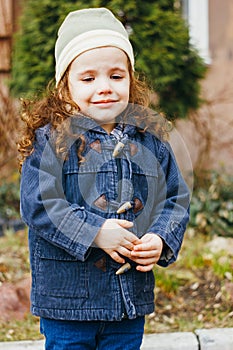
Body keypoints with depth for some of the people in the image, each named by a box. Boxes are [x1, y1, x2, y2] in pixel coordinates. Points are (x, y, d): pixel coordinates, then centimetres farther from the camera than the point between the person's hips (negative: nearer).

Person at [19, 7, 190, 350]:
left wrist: (161, 240, -10)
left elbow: (177, 199, 9)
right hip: (67, 297, -4)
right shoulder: (51, 140, -8)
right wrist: (95, 233, -22)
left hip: (131, 296, 4)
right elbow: (38, 203, -15)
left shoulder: (151, 140, 5)